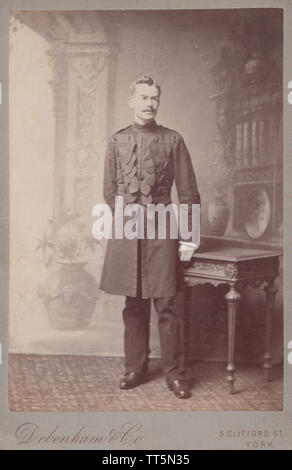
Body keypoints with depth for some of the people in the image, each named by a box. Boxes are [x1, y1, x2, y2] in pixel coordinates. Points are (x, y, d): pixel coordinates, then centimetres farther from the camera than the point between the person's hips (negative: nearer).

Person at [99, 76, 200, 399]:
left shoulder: (173, 140, 3)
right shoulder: (117, 141, 9)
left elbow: (188, 193, 2)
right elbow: (109, 192, 13)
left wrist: (188, 238, -1)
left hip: (161, 230, -2)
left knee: (166, 305, 0)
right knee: (133, 305, 8)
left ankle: (175, 372, 13)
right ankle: (135, 367, 23)